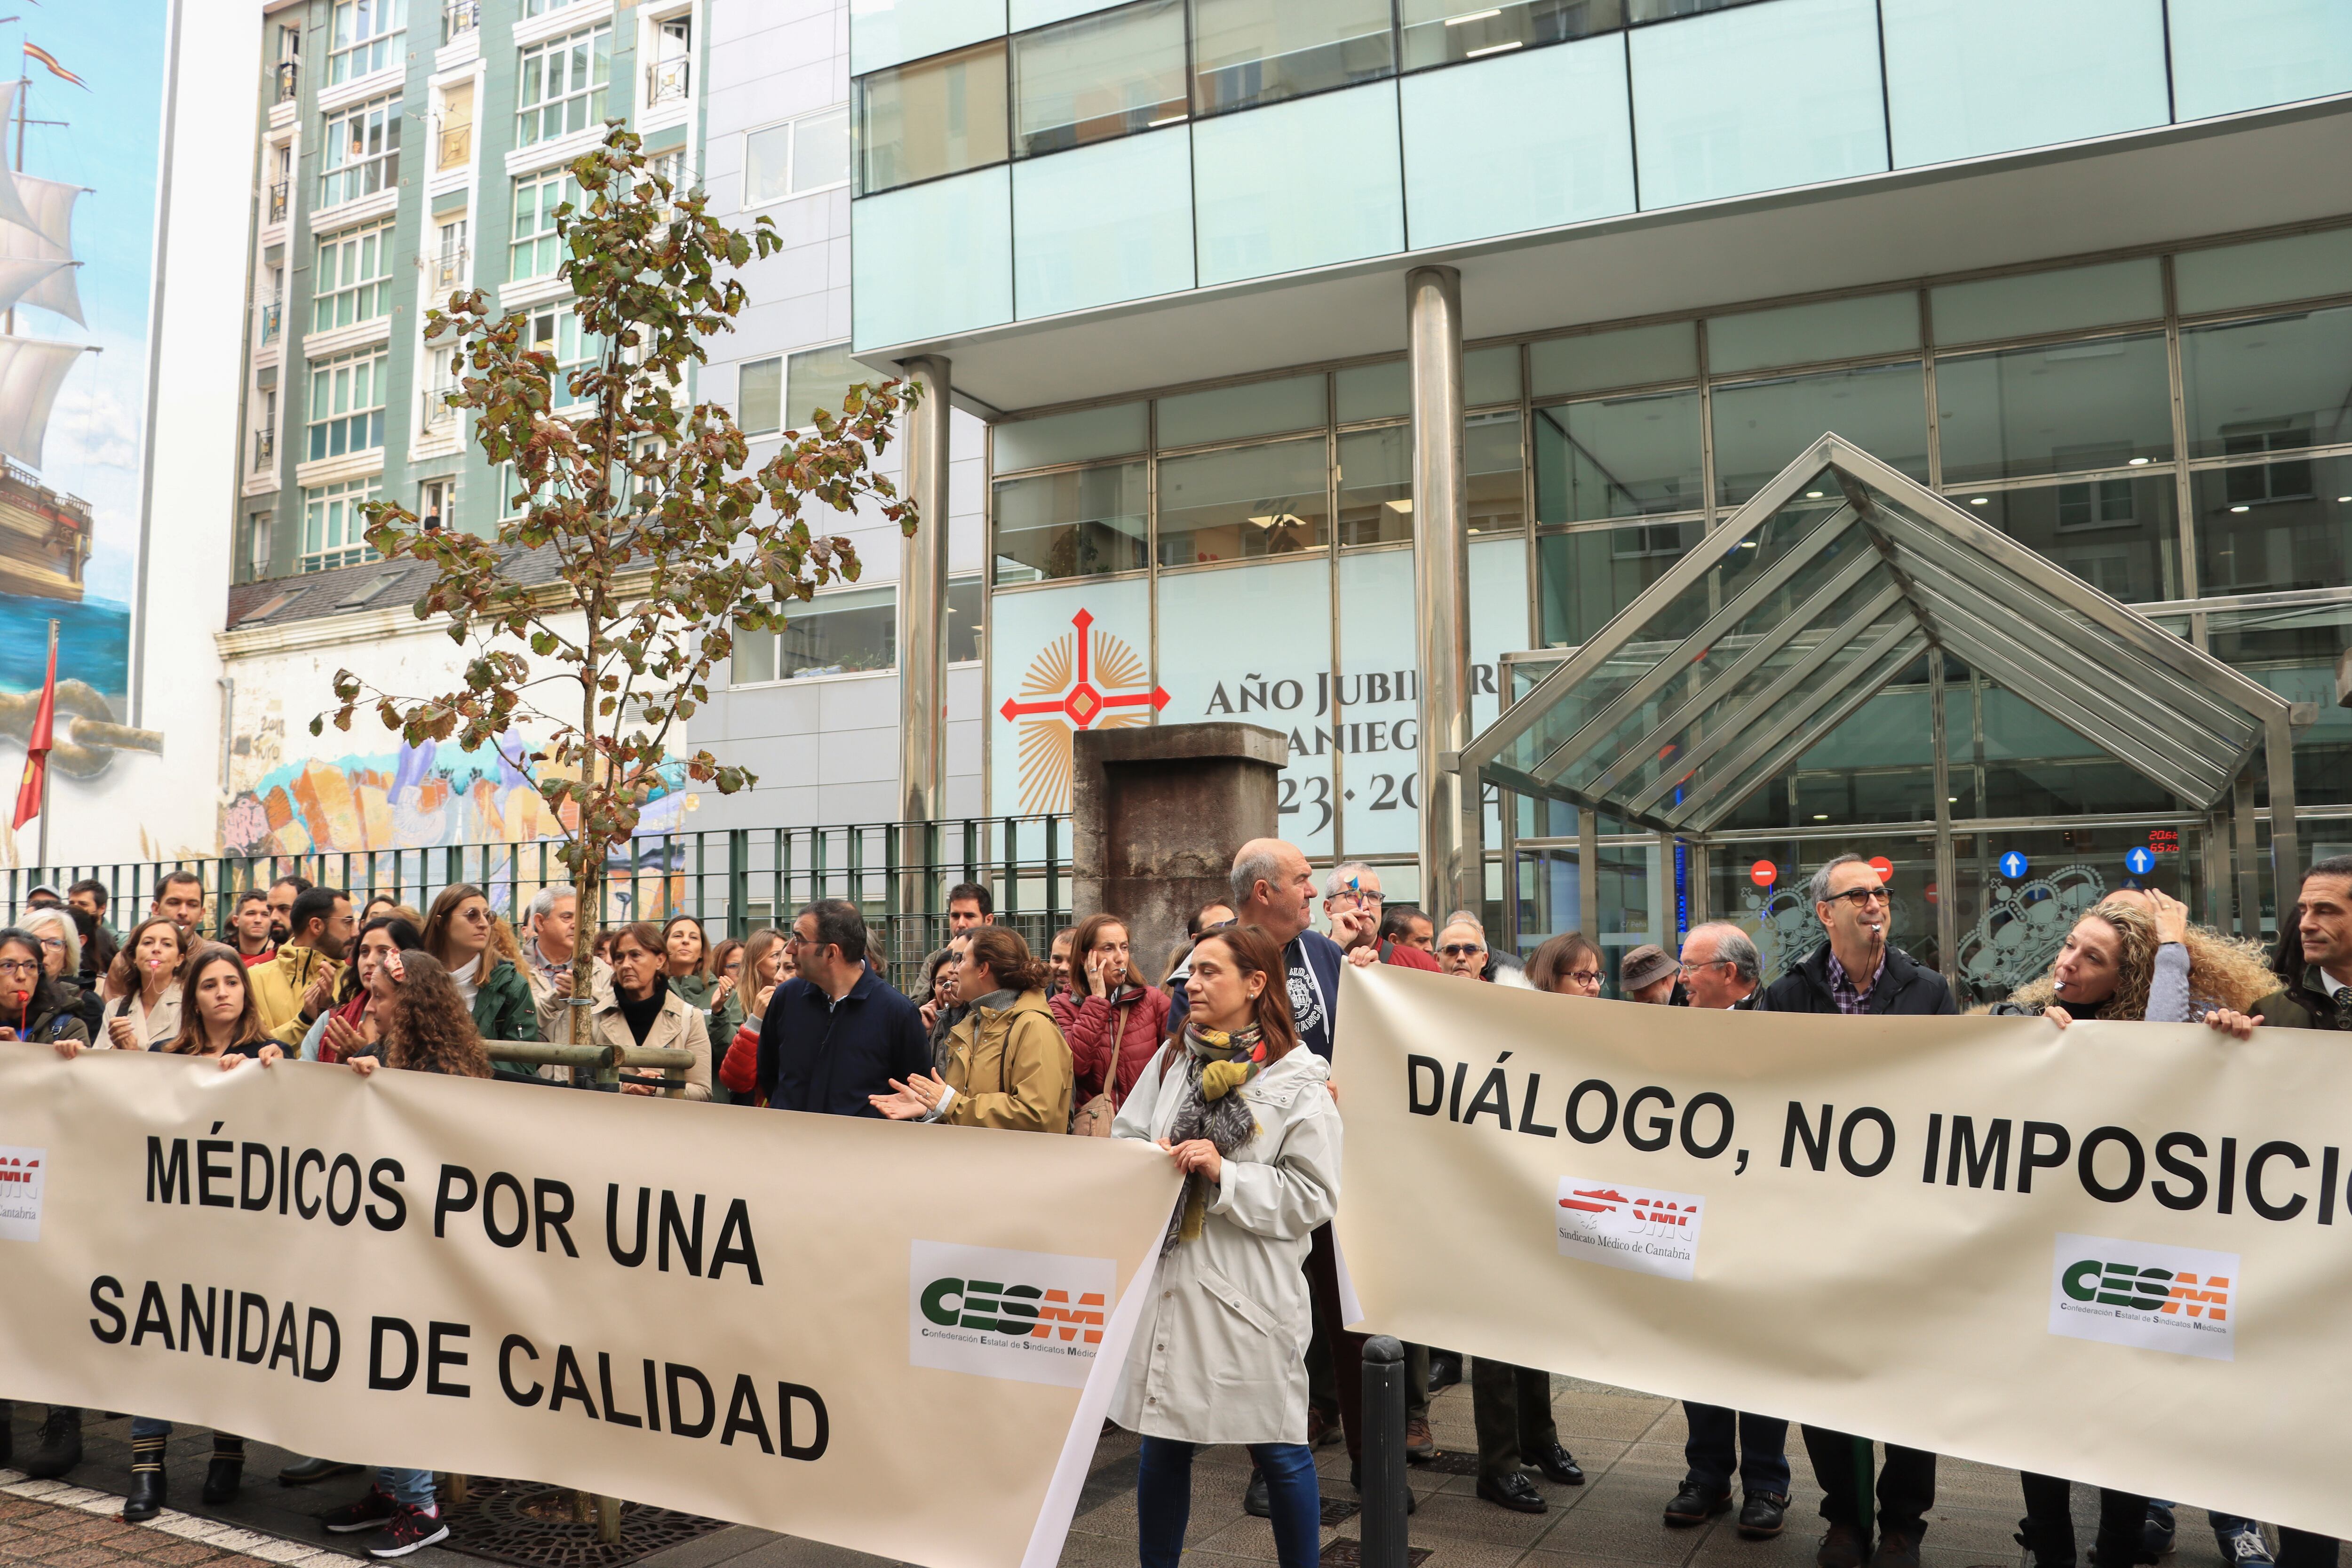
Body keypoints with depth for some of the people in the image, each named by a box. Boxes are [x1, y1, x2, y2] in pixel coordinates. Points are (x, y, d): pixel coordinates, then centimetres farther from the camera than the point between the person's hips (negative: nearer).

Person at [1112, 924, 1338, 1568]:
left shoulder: (1299, 1080, -5)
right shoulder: (1172, 1061, 8)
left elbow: (1313, 1199, -9)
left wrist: (1225, 1176, -18)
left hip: (1249, 1292, -4)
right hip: (1165, 1279, 4)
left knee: (1277, 1449, 7)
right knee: (1163, 1442, 13)